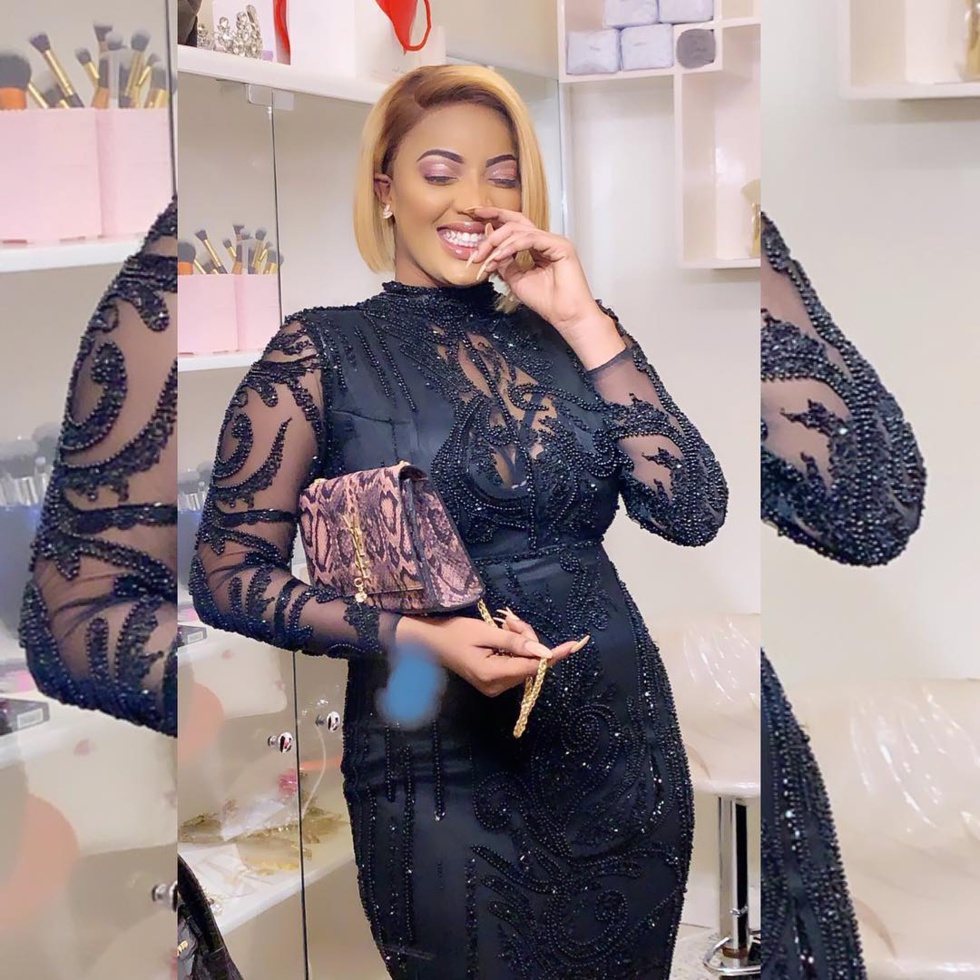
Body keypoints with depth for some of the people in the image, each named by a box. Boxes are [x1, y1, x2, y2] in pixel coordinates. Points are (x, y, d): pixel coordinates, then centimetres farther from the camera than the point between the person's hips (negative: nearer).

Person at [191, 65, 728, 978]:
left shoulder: (559, 337, 5)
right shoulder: (325, 349, -4)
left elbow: (692, 514, -6)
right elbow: (227, 574, -7)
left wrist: (584, 322, -10)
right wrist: (419, 636, -20)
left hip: (624, 752, 4)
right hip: (442, 772, -4)